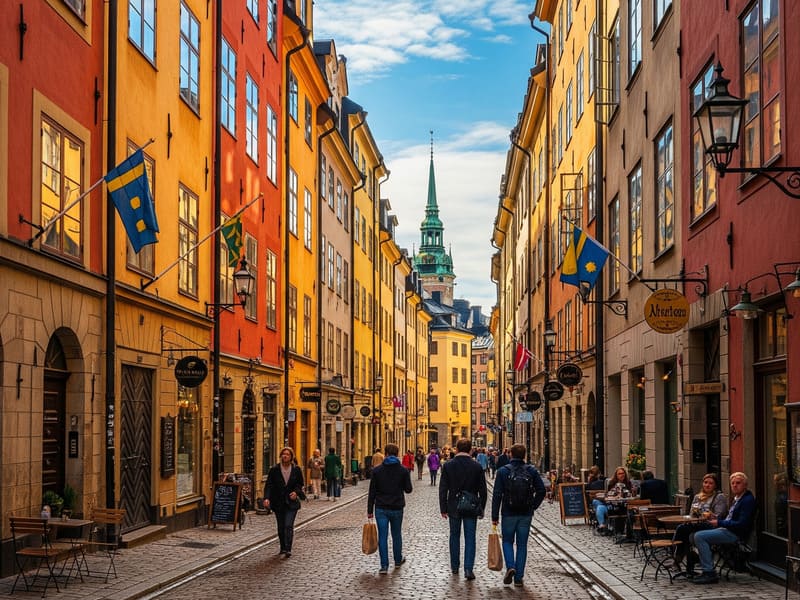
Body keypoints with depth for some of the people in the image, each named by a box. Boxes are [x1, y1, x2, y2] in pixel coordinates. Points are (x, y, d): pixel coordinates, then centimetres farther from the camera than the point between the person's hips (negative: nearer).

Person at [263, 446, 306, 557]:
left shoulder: (296, 469, 0)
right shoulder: (274, 469, -3)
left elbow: (300, 484, 11)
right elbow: (268, 485, -7)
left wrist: (296, 492, -10)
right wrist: (266, 498, -21)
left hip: (291, 502, -1)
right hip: (278, 502, 1)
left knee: (288, 526, -12)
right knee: (281, 527, 11)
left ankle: (288, 549, -11)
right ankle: (283, 548, 25)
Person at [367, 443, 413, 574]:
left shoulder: (377, 470, -3)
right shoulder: (403, 470, -4)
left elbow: (372, 492, -3)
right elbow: (408, 489, 0)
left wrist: (370, 510, 2)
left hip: (381, 509, -1)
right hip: (397, 508, 1)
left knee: (383, 536, 0)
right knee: (396, 535, 18)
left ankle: (384, 566, -5)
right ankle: (398, 560, 33)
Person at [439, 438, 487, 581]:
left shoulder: (448, 466, -6)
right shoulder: (477, 467, -5)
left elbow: (443, 489, -4)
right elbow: (482, 491, -1)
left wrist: (443, 509, 3)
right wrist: (481, 509, 10)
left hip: (454, 507, 1)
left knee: (454, 536, 16)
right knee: (470, 538, 3)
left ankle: (455, 566, 24)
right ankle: (468, 569, -8)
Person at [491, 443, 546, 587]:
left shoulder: (503, 471, -6)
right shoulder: (531, 471, -1)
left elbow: (497, 495, -8)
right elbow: (541, 491, -4)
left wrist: (495, 516, -4)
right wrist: (533, 507, 7)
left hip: (508, 514, -1)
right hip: (526, 515, 1)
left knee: (507, 541, 15)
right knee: (522, 544, 10)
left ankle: (510, 567, -9)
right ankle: (518, 577, 9)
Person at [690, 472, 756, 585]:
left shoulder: (748, 500, -14)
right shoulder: (737, 498, 17)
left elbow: (741, 524, -21)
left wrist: (720, 523, -15)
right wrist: (716, 519, 6)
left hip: (736, 534, -10)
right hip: (727, 530, 10)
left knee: (699, 536, -20)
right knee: (695, 536, 10)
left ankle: (710, 573, -19)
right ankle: (707, 571, 6)